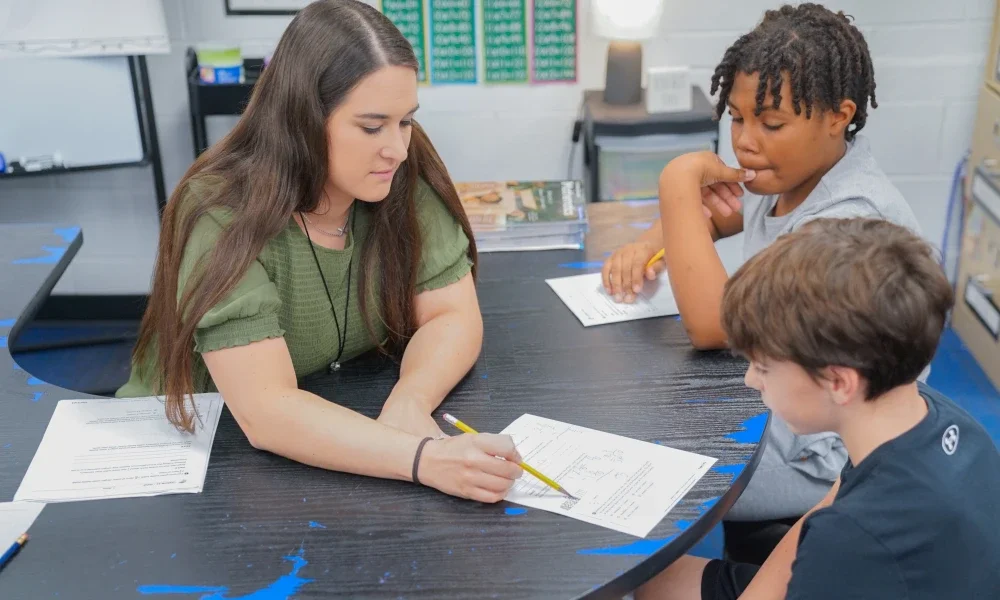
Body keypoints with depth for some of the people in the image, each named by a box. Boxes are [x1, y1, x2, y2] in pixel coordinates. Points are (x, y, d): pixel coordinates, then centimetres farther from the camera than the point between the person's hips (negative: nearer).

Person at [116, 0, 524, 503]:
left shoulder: (404, 176, -11)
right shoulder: (225, 217, -24)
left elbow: (451, 316, -9)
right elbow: (265, 412, -31)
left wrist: (409, 402, -29)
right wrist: (424, 459, -43)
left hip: (351, 427, 4)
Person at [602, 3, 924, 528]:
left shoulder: (854, 219, -29)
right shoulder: (794, 171, -2)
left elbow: (711, 325, -34)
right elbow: (713, 214, 19)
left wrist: (680, 179, -27)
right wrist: (649, 243, -4)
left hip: (821, 457, -8)